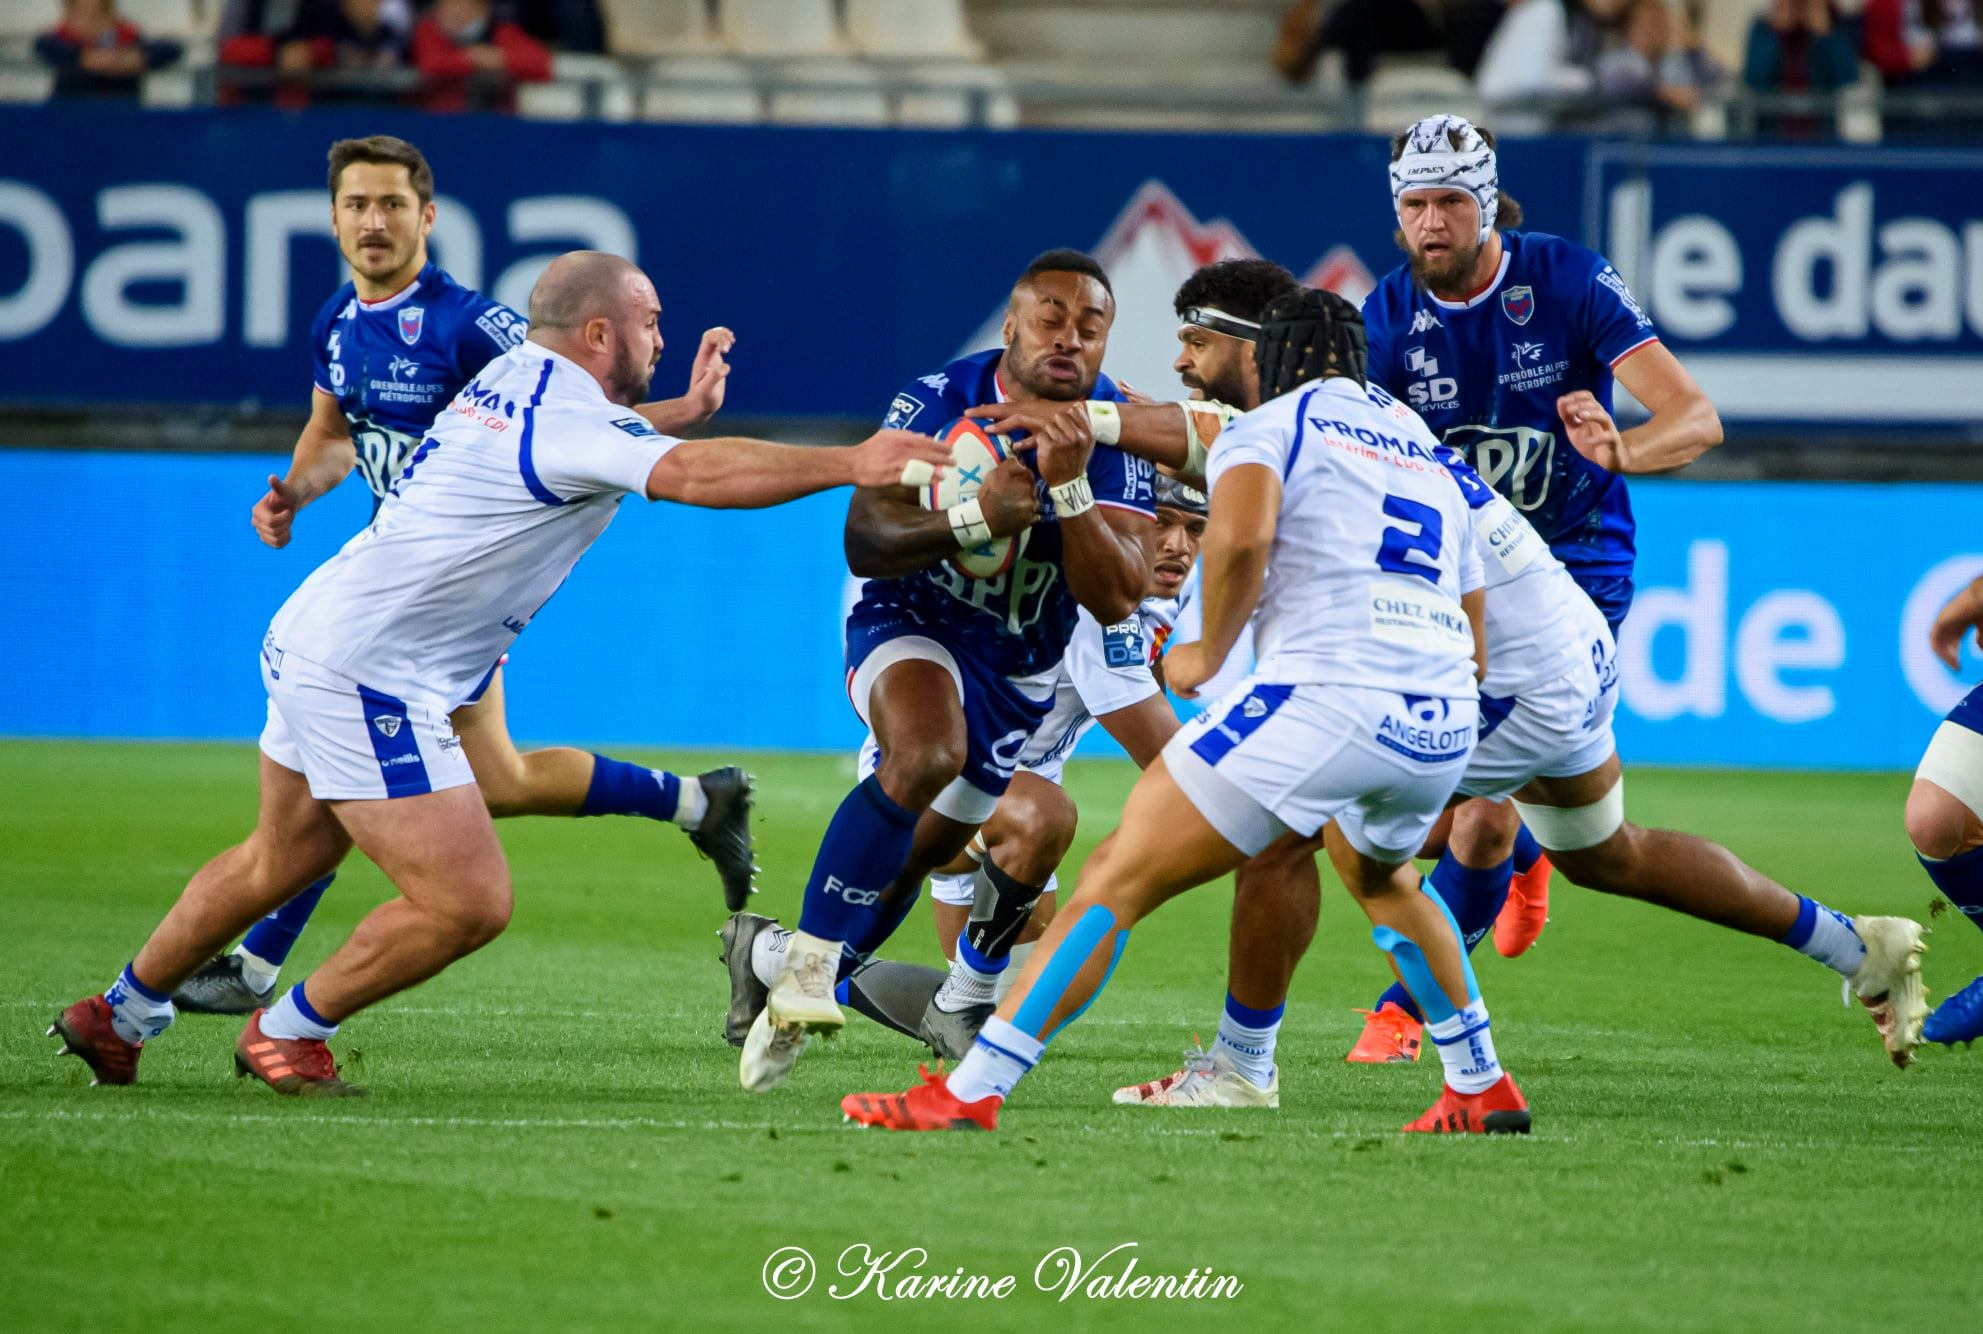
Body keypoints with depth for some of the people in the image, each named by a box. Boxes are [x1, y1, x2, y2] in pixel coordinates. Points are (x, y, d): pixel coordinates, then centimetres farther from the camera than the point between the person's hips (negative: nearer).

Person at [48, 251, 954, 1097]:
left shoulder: (513, 375, 11)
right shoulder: (571, 416, -17)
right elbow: (693, 475, -32)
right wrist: (846, 465, -35)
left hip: (310, 641, 10)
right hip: (369, 675, -10)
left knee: (281, 862, 28)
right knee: (469, 902, -8)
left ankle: (120, 1015, 40)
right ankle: (288, 1033, 9)